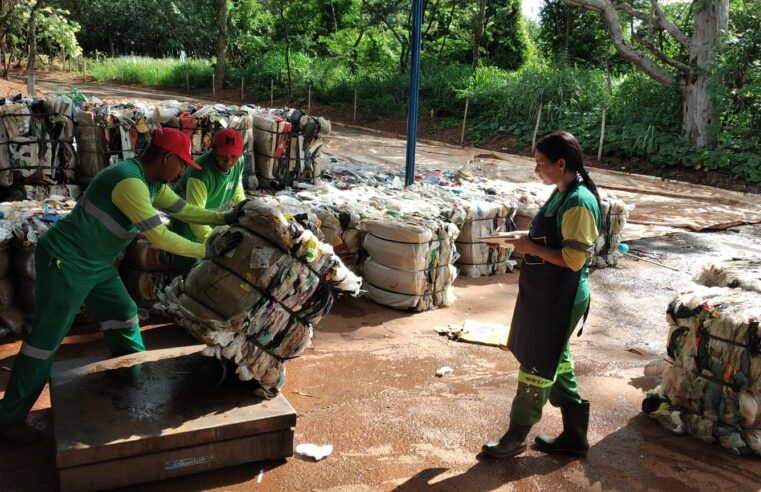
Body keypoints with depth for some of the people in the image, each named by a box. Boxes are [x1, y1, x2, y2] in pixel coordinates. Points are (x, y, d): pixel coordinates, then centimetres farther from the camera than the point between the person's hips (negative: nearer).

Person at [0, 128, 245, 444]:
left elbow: (185, 210, 12)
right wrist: (207, 251, -23)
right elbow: (160, 237, -30)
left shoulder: (154, 184, 2)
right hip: (64, 262, -10)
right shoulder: (130, 182, -29)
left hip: (96, 264, 10)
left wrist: (226, 218, 3)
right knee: (46, 339, -1)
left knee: (124, 317, 13)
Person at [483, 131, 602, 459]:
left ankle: (516, 437, 21)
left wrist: (532, 248, -19)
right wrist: (528, 241, 7)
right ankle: (574, 435, 32)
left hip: (560, 299, -10)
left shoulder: (578, 202, -21)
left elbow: (574, 258, -25)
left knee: (538, 367, 4)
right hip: (544, 293, 10)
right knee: (556, 361, 18)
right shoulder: (562, 194, 9)